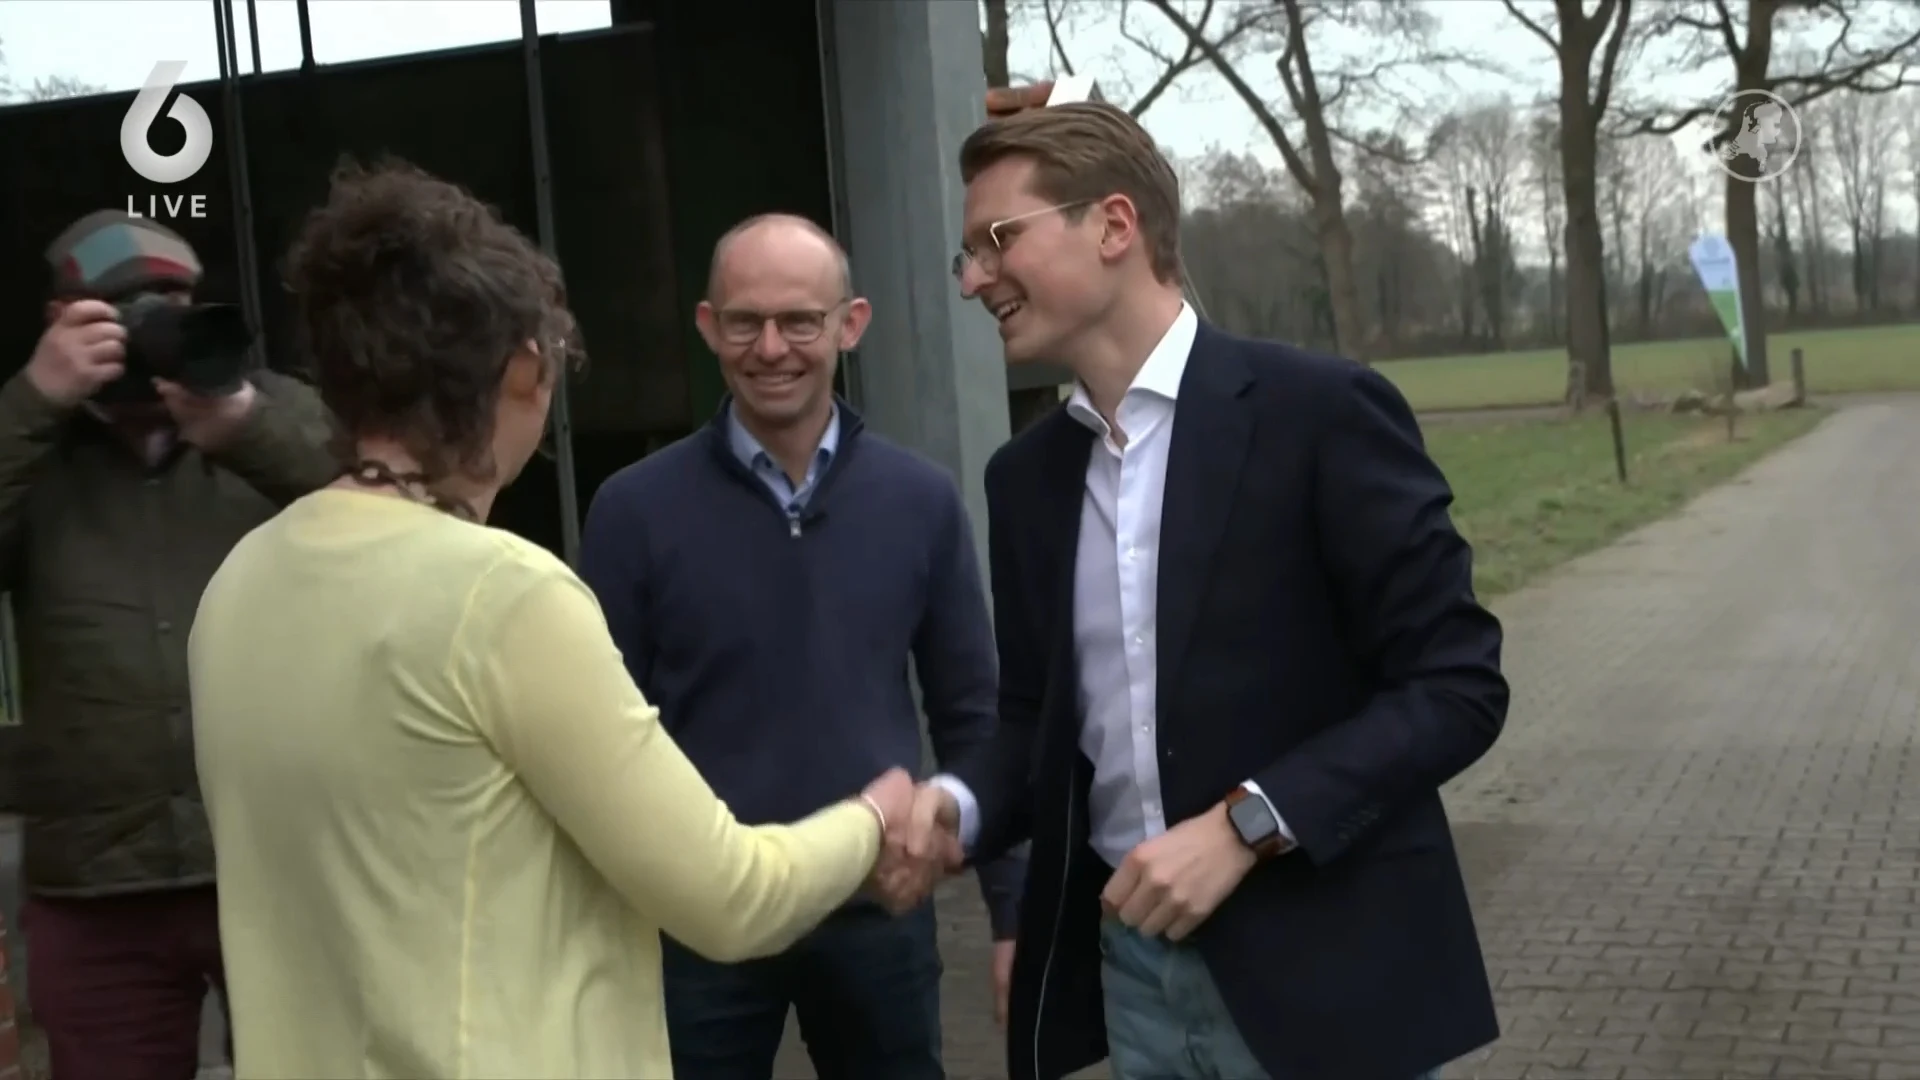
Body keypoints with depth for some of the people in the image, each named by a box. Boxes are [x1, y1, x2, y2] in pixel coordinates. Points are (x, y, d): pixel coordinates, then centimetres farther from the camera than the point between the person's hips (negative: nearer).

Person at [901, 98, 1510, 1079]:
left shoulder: (1321, 412, -11)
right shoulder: (1026, 476, 7)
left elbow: (1457, 684, -12)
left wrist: (1245, 823, -19)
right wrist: (959, 803, -7)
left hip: (1320, 972, -5)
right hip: (1132, 970, 5)